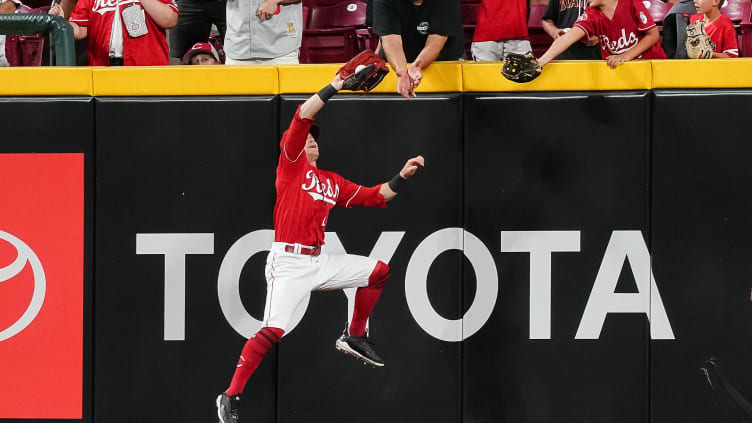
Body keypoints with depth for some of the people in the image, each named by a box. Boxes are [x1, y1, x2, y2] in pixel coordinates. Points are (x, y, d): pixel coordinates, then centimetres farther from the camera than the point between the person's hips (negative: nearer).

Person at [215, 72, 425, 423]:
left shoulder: (333, 182, 20)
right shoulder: (291, 163, 3)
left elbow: (376, 197, 22)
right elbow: (303, 117, -10)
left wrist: (402, 177, 10)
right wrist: (336, 86, -12)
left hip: (320, 262, 7)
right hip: (288, 262, -7)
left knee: (378, 272, 12)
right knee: (273, 332, -19)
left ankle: (354, 338, 23)